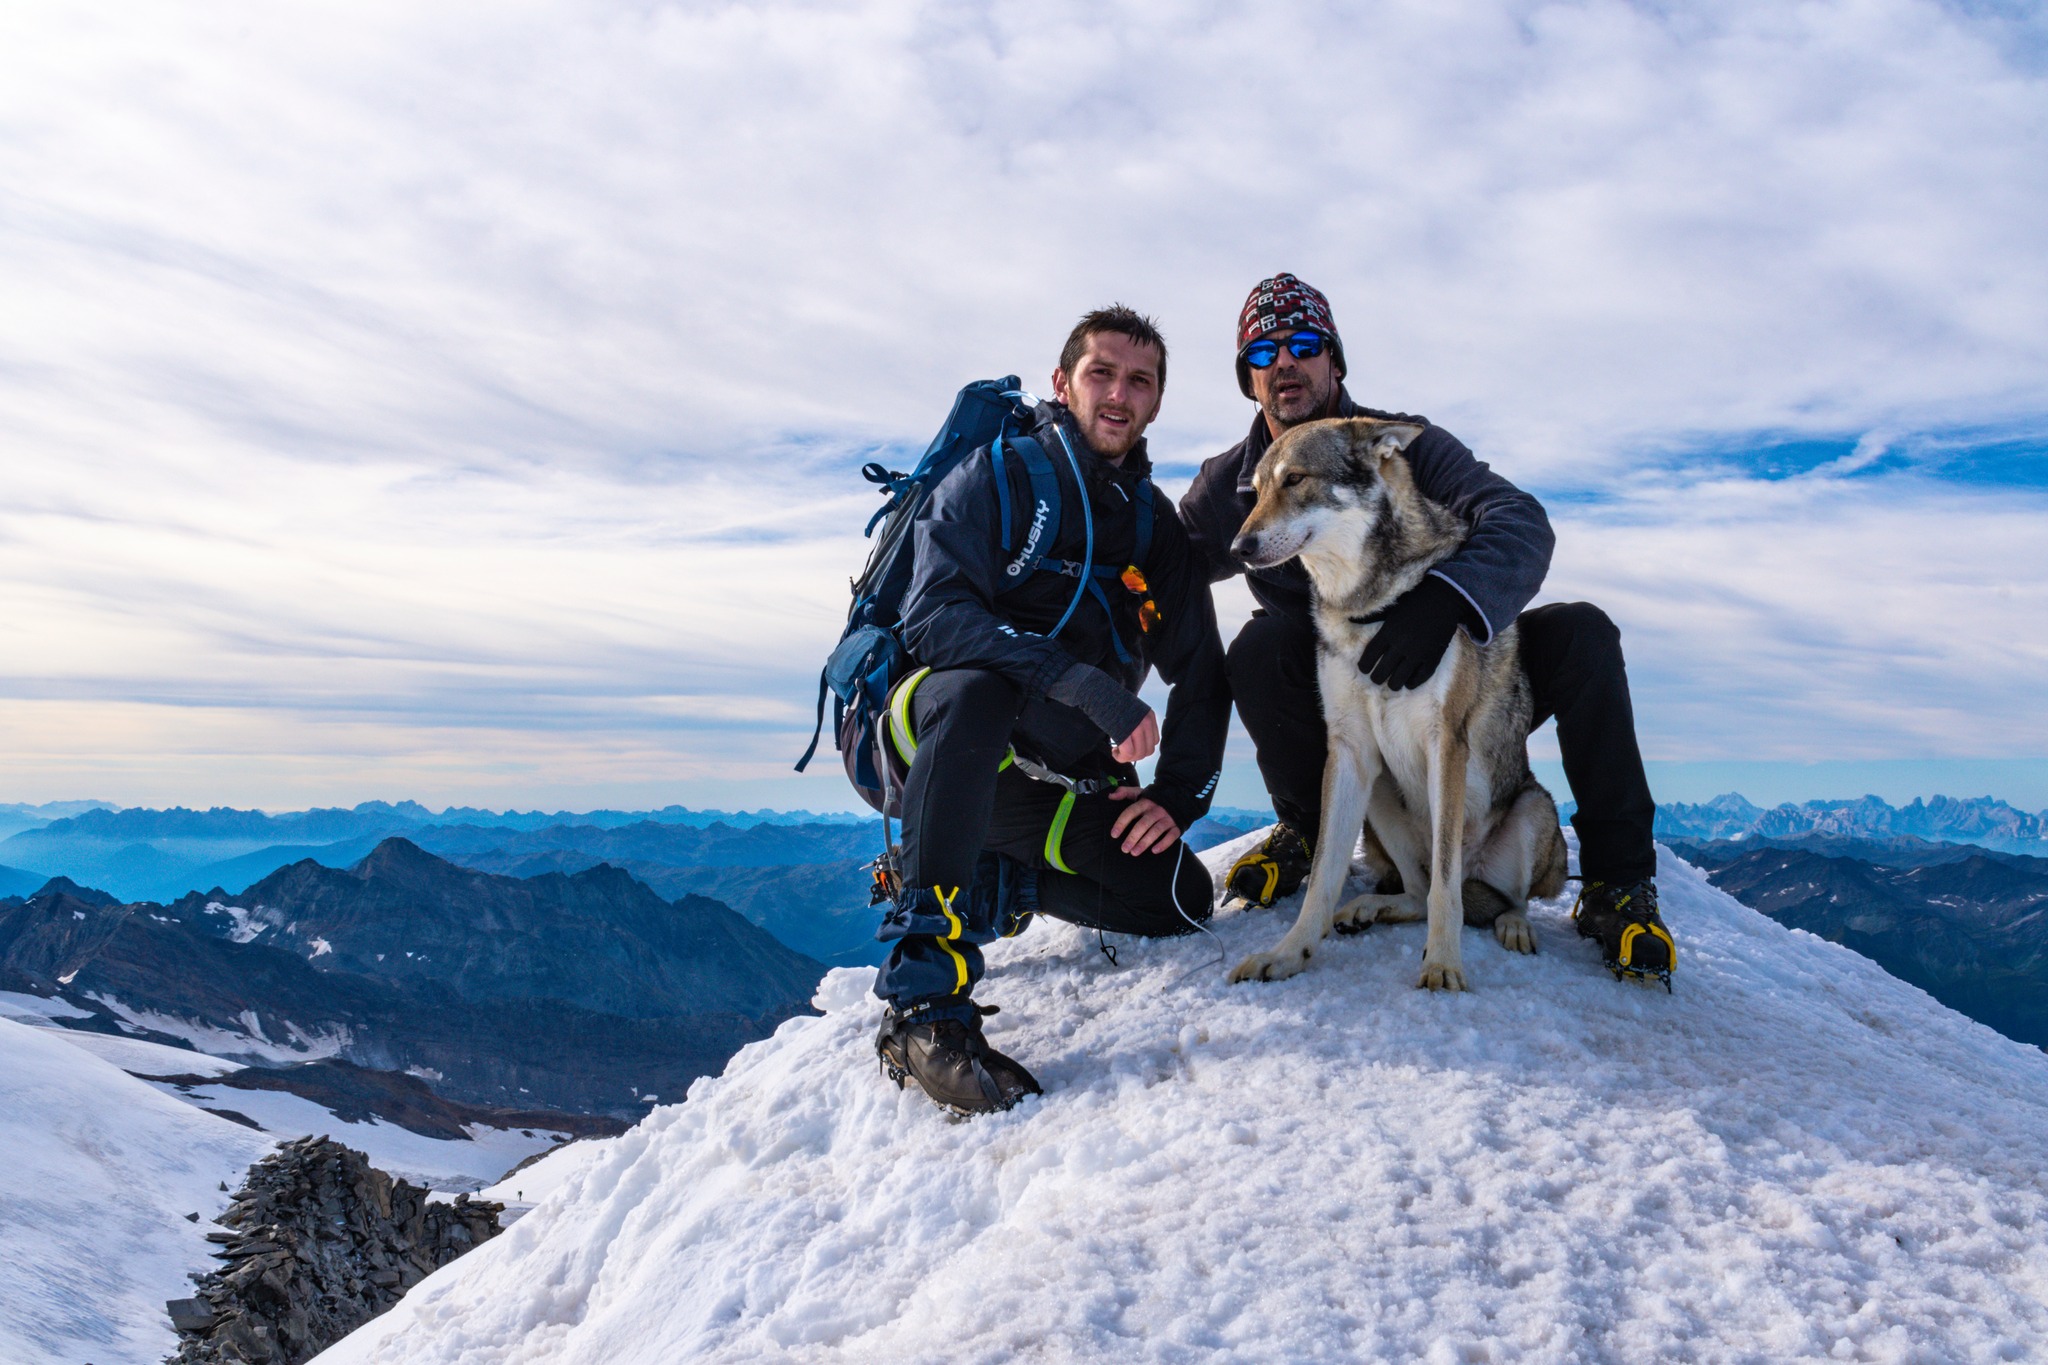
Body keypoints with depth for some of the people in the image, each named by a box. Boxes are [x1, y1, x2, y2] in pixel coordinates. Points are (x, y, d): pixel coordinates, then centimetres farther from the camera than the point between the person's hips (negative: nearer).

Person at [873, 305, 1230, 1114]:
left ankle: (991, 882, 13)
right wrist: (1085, 682, -30)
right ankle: (925, 996, -41)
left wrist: (1179, 794, -1)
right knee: (976, 689, -39)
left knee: (1182, 898, -11)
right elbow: (932, 615, -20)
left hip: (1055, 775, 5)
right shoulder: (994, 480, -5)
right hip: (933, 735, -5)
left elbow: (1201, 674, 14)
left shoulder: (1156, 527, 11)